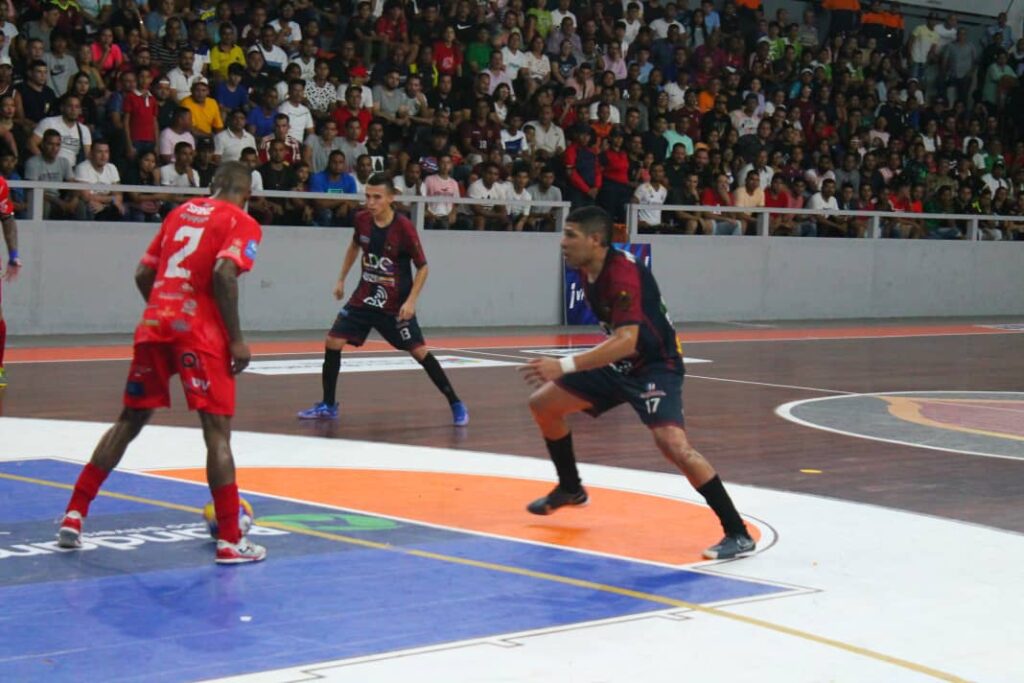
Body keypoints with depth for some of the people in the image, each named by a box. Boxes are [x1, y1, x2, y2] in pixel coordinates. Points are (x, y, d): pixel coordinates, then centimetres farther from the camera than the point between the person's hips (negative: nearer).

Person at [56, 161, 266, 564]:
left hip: (153, 326, 6)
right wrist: (236, 338, -12)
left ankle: (73, 517, 19)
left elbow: (143, 274, 19)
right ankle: (230, 541, -6)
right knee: (217, 432, -4)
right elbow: (223, 274, -16)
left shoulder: (181, 212, 20)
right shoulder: (242, 224, 1)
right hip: (199, 333, -6)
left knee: (129, 422, 18)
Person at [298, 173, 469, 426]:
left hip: (396, 304, -5)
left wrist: (411, 301, -21)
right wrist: (341, 279, 18)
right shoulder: (362, 220, -5)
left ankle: (456, 405, 4)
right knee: (332, 342, -2)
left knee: (419, 351, -7)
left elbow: (422, 267, -12)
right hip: (365, 297, 5)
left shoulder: (404, 227, -19)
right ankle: (328, 405, 12)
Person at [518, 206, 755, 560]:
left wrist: (564, 366, -44)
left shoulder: (623, 273, -27)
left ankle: (738, 534, -22)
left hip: (655, 365, -10)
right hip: (619, 362, 10)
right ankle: (570, 488, 33)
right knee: (543, 404, 12)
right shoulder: (588, 270, 0)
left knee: (673, 444, -29)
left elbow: (626, 342, -38)